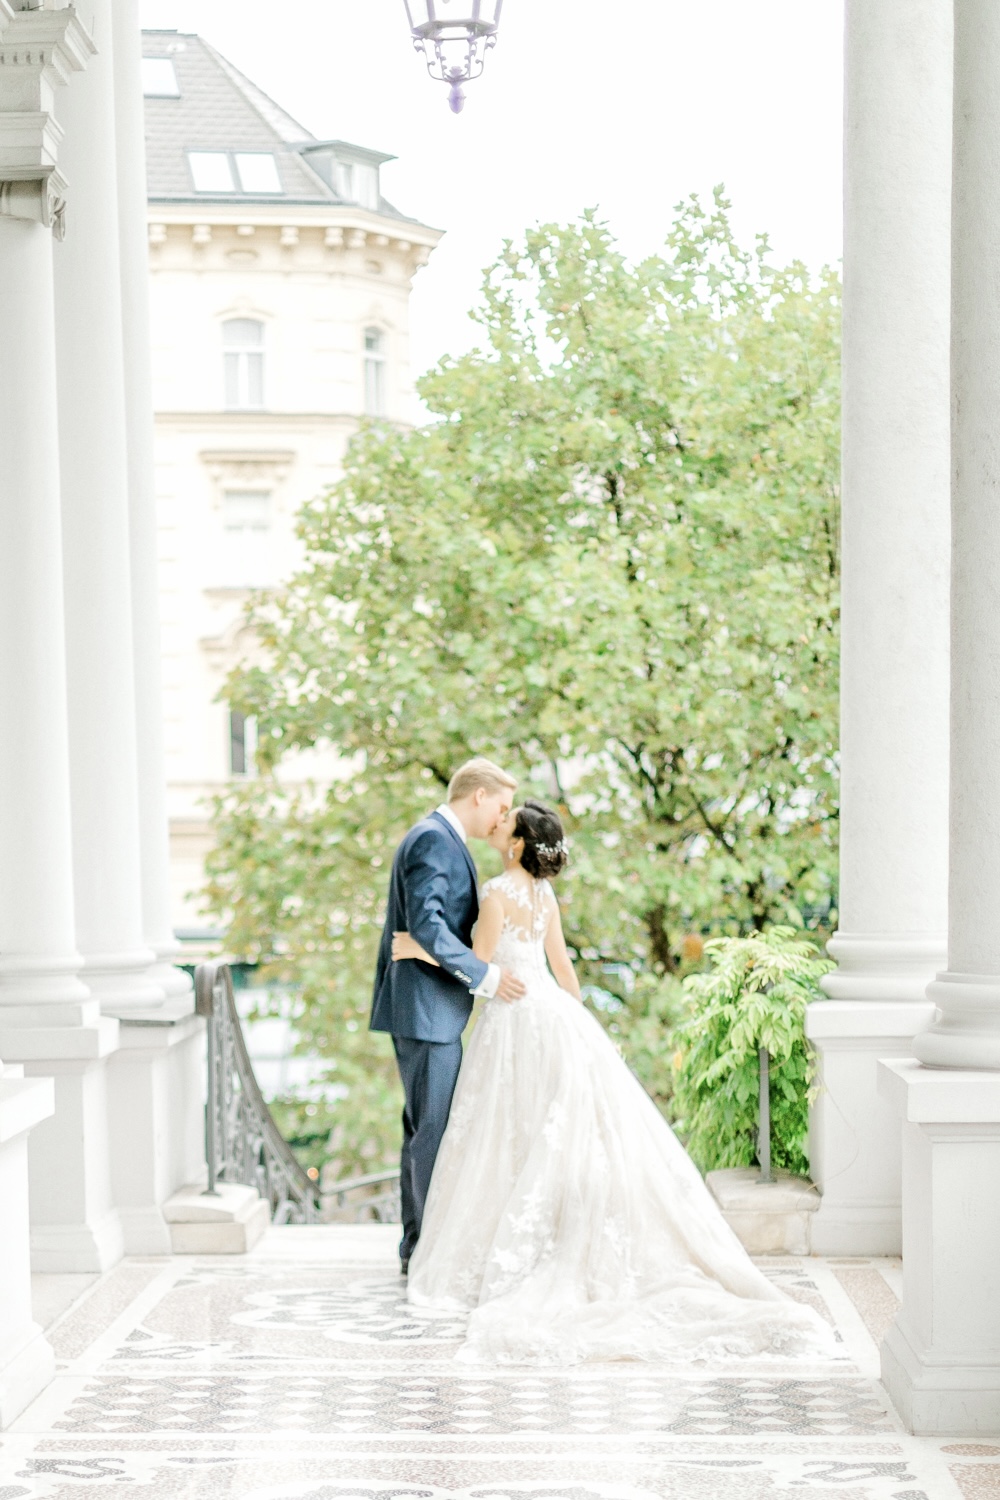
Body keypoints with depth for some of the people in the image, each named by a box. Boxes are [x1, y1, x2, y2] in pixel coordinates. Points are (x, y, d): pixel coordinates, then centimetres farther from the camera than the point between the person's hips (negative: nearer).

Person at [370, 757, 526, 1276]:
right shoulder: (433, 840, -14)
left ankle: (418, 1246, 21)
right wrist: (486, 976, -22)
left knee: (426, 1128, 14)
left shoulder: (441, 839, 19)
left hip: (430, 1009, 11)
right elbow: (425, 925, -24)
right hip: (425, 1008, -11)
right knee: (434, 1129, -6)